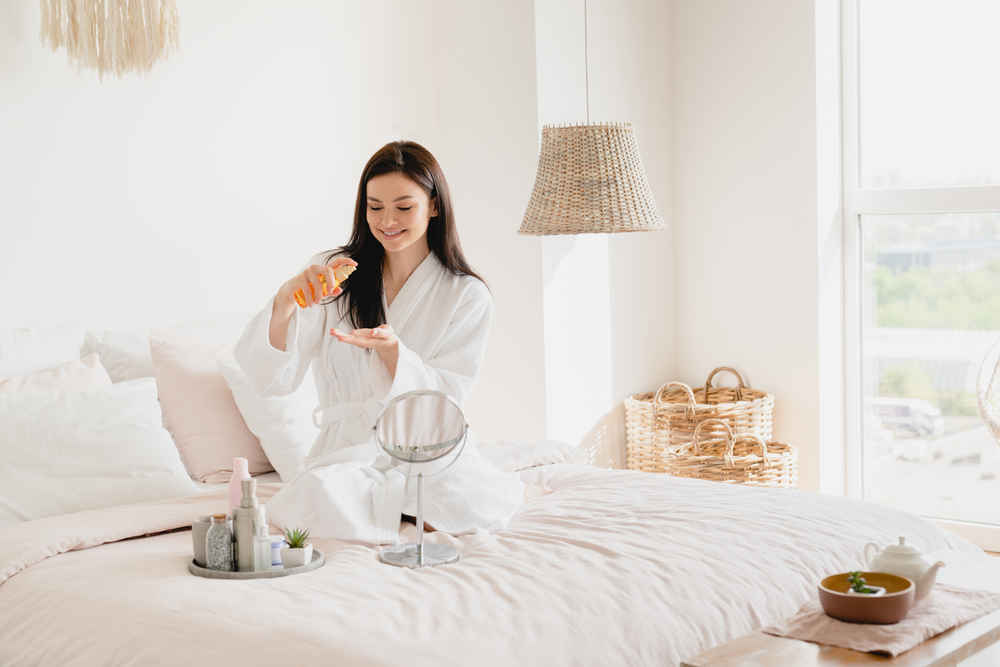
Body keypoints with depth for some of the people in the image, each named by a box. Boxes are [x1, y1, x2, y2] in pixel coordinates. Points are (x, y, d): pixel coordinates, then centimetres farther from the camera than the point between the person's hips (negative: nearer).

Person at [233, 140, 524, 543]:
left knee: (469, 503, -33)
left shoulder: (467, 296, 1)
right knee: (321, 500, -34)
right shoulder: (331, 273, 1)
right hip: (350, 449, 0)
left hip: (432, 450, 0)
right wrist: (285, 299, -26)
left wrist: (390, 348, -23)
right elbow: (272, 380, -7)